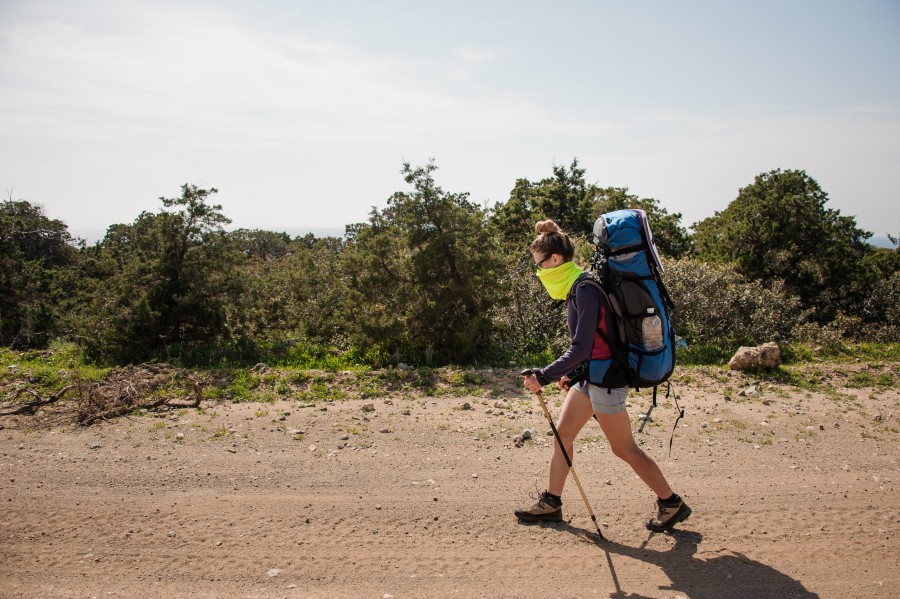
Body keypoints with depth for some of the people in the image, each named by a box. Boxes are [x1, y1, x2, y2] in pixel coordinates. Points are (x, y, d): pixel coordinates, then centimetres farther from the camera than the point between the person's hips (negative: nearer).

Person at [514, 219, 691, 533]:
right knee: (563, 433, 12)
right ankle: (551, 503, 23)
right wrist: (568, 373, 17)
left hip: (606, 380, -10)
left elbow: (581, 348, -26)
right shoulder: (576, 287, 7)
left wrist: (544, 376, -24)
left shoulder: (585, 290, -22)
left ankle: (671, 504, 20)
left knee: (624, 448, 3)